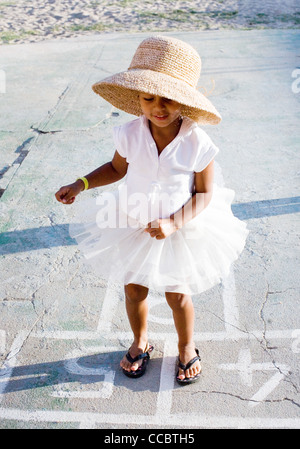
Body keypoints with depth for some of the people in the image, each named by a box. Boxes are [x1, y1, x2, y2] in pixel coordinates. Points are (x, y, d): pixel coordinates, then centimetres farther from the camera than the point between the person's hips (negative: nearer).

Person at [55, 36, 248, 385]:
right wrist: (81, 184, -10)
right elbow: (117, 168, 3)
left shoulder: (197, 143, -23)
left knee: (177, 294, 14)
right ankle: (140, 342, 48)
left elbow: (204, 193, -15)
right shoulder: (130, 134, -16)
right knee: (134, 289, 19)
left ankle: (186, 347, 44)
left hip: (182, 228, -2)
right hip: (134, 224, 3)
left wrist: (173, 223, -26)